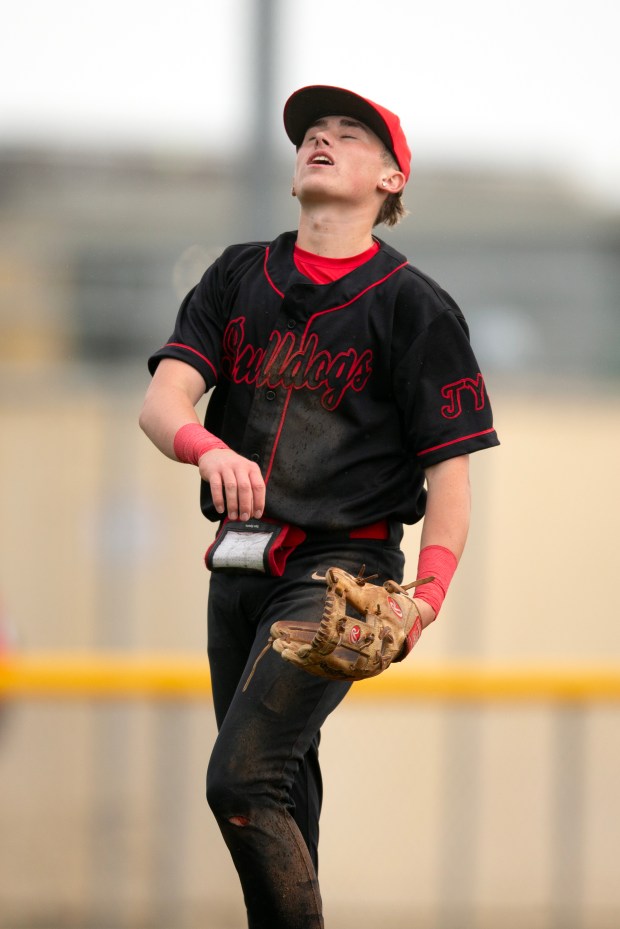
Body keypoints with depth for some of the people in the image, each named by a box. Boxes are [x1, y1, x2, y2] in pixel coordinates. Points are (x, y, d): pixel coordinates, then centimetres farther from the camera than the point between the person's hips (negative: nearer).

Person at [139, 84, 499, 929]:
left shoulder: (414, 305, -3)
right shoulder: (238, 277, 11)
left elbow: (449, 470, -7)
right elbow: (164, 398, -2)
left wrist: (426, 598, -23)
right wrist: (208, 447, -27)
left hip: (340, 570, -6)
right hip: (237, 565, 6)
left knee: (241, 779, -20)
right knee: (281, 796, 13)